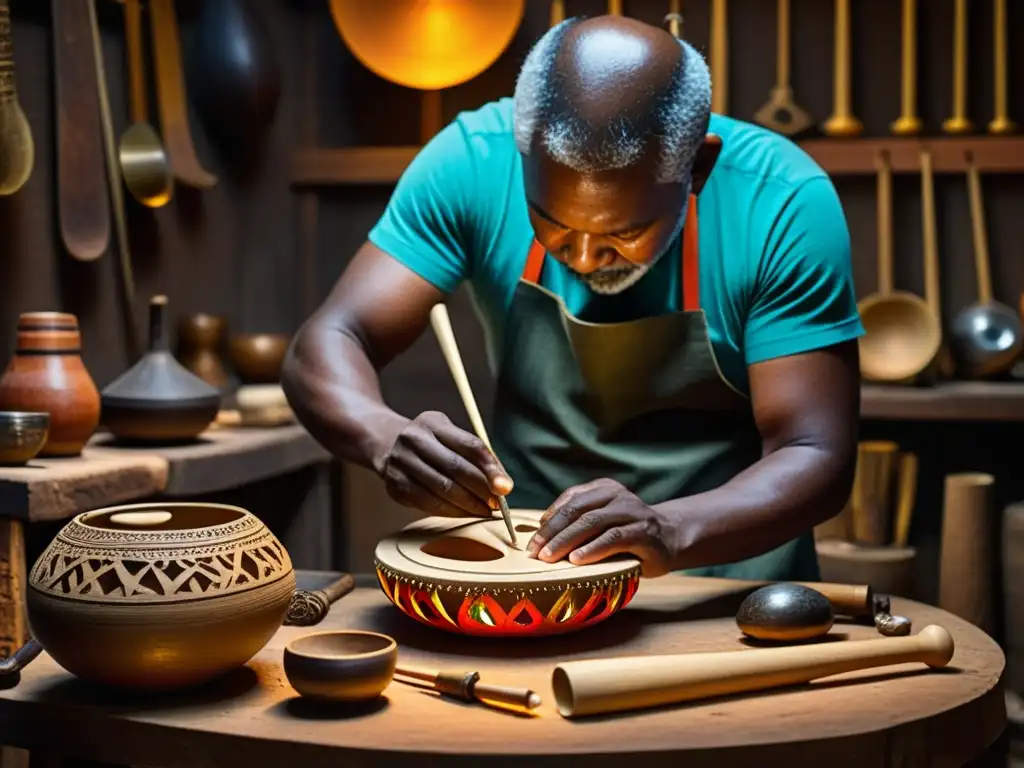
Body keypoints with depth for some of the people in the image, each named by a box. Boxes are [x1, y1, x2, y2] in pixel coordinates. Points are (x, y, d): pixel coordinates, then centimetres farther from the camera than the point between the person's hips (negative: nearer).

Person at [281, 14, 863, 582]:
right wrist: (387, 436, -33)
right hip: (519, 564, 1)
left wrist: (670, 532, -35)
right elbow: (328, 348, -12)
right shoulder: (473, 163, -13)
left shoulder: (782, 205, -17)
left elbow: (818, 457, -18)